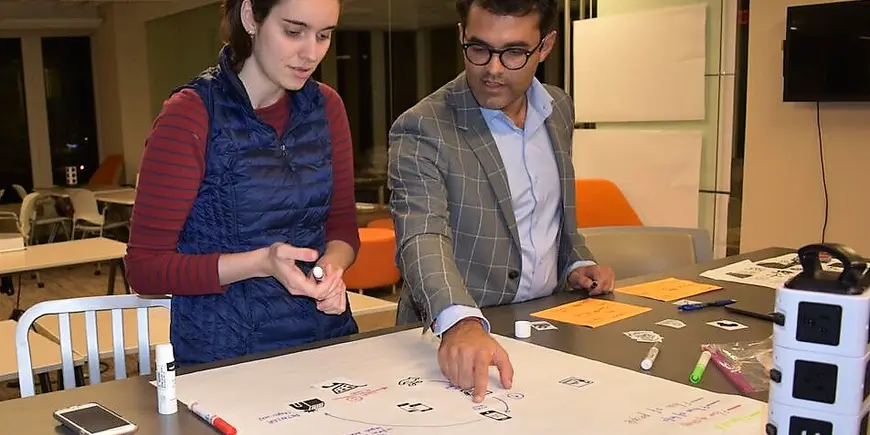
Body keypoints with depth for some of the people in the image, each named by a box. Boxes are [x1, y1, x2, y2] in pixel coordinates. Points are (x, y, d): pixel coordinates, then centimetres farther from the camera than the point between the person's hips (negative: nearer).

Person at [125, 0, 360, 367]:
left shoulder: (326, 106, 4)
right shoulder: (190, 115, -10)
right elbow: (145, 267, -9)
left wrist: (332, 263, -10)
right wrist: (261, 263, -22)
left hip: (327, 338, 4)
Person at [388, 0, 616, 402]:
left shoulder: (559, 109, 7)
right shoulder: (421, 130, -14)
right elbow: (423, 238, -26)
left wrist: (577, 263, 5)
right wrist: (461, 324, -42)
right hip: (455, 343, -5)